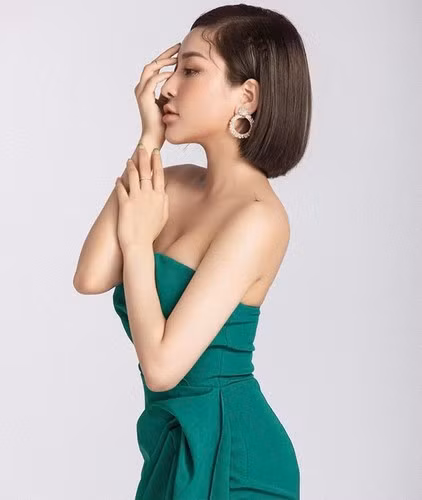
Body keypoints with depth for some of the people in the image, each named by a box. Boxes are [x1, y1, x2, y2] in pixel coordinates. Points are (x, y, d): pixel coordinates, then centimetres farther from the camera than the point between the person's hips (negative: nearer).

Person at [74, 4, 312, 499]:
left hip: (227, 452, -7)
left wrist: (137, 238, -16)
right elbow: (90, 279, -13)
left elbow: (161, 365, -24)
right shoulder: (174, 183, 0)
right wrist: (147, 143, -10)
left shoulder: (257, 217, -22)